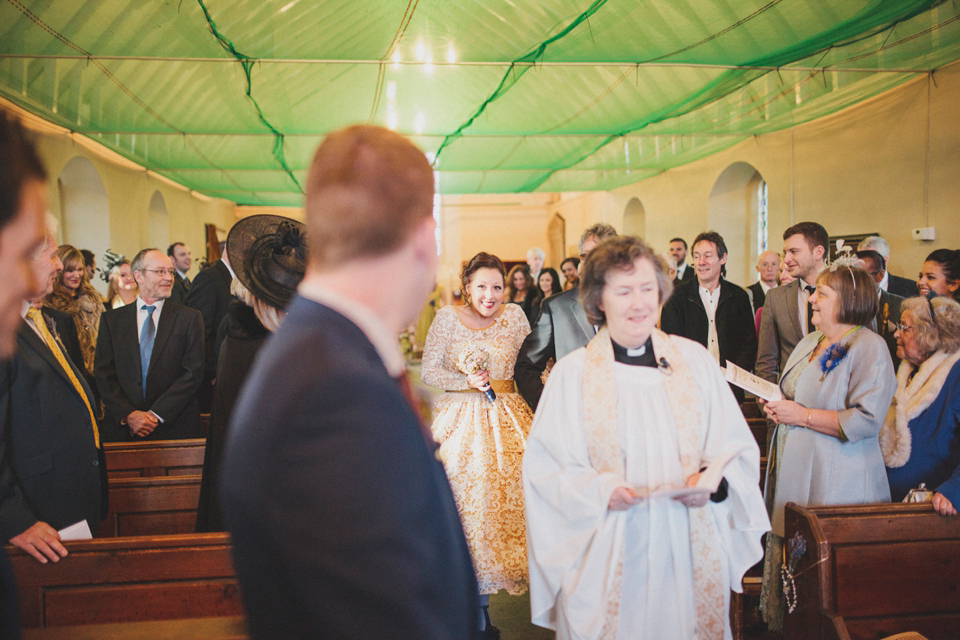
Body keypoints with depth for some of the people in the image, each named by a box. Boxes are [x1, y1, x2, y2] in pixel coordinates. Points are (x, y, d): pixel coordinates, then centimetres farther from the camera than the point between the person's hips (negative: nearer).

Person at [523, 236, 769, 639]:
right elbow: (543, 466, -3)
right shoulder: (572, 372, -1)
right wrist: (599, 490, -18)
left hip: (689, 554, 2)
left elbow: (738, 447, 6)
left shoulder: (694, 359, 4)